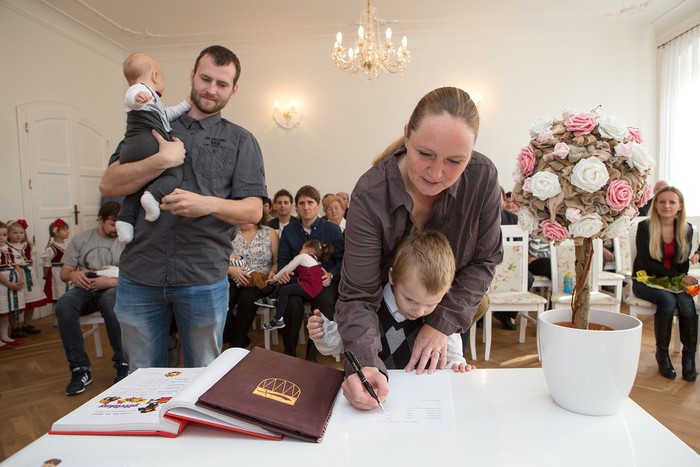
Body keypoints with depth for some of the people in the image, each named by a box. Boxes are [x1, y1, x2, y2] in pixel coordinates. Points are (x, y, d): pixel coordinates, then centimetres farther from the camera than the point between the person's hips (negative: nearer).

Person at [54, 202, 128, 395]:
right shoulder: (80, 239, 11)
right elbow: (64, 273, 12)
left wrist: (110, 281, -20)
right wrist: (74, 275, -13)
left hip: (113, 288, -3)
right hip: (86, 290, 3)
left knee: (109, 302, -39)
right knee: (64, 305, -31)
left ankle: (123, 364, -23)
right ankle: (80, 369, -22)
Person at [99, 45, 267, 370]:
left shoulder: (240, 141, 6)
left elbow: (253, 210, -2)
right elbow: (109, 184, 1)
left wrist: (208, 204, -21)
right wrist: (164, 160, -14)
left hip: (204, 279, -1)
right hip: (139, 274, 2)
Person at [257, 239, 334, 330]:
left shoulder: (303, 256, 6)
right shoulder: (316, 261, 31)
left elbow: (287, 268, 7)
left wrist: (275, 278, 15)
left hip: (309, 289, -10)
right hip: (315, 286, 10)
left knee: (284, 290, -17)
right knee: (287, 279, 15)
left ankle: (278, 320, -17)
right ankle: (271, 299, 14)